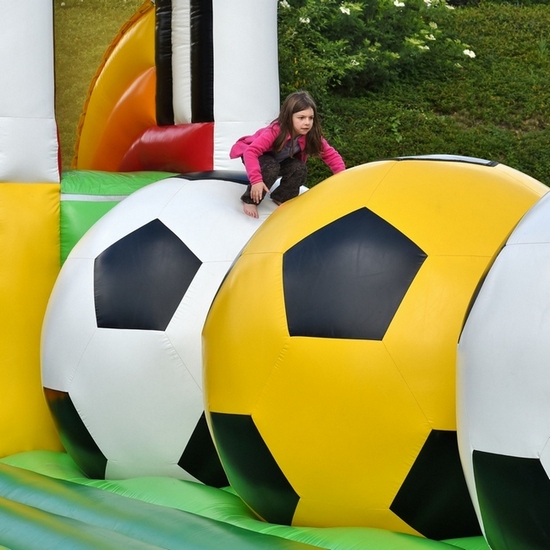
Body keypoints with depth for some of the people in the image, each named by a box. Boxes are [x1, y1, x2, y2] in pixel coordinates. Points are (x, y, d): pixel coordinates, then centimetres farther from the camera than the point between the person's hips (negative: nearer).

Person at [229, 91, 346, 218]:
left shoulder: (312, 136, -24)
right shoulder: (276, 131, -39)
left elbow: (331, 154, -16)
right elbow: (251, 152, -45)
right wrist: (256, 179, -55)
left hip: (280, 159, 5)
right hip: (256, 155, -5)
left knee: (300, 169, -20)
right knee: (271, 168, -35)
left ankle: (281, 197, 2)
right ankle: (250, 200, -17)